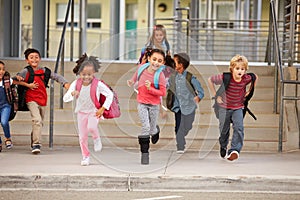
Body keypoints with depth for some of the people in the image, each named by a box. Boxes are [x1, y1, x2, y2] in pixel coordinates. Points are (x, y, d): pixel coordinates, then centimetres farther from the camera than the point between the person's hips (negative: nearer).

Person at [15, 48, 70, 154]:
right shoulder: (26, 71, -3)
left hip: (42, 100, 5)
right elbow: (15, 80, -11)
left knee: (40, 123, 14)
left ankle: (34, 143, 34)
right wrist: (28, 85, -16)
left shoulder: (43, 70, 9)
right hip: (32, 100, -5)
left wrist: (65, 83, -5)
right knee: (37, 120, -23)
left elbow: (56, 76, 10)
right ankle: (36, 144, -23)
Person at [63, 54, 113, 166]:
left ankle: (96, 139, 4)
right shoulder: (75, 84, -14)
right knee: (82, 136, 5)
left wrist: (102, 109, -13)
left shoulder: (98, 84, -20)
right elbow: (65, 99, -16)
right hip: (81, 112, 3)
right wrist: (72, 93, -38)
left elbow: (110, 95, -9)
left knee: (91, 127, -30)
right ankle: (85, 156, 23)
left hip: (94, 111, -3)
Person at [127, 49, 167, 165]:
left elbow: (163, 93, -18)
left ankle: (156, 130, 50)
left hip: (154, 105, -1)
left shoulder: (160, 75, -20)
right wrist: (131, 82, 1)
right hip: (142, 104, 1)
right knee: (145, 127, -12)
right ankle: (144, 153, -3)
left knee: (152, 130, 10)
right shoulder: (141, 68, -8)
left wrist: (150, 89, -28)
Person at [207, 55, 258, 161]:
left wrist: (249, 91, 2)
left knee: (239, 128, -20)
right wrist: (215, 96, -12)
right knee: (224, 130, 11)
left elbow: (255, 77, 7)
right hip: (224, 107, -1)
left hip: (238, 107, 1)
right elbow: (210, 80, -12)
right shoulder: (225, 78, -25)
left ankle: (234, 150, -24)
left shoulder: (247, 78, -17)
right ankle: (223, 147, 40)